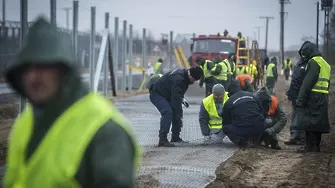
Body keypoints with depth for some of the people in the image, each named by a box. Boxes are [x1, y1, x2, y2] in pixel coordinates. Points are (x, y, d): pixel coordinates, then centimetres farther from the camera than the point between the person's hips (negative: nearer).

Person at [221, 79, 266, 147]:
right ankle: (254, 138, 17)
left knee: (225, 128, 19)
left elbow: (226, 122, 14)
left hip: (242, 131, -4)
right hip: (259, 128, 4)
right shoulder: (251, 95, 14)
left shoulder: (228, 103, 5)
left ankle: (240, 140, 0)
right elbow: (261, 110, 23)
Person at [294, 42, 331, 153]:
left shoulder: (313, 62, -8)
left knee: (308, 122, -7)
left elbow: (307, 83, -16)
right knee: (318, 122, 11)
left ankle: (310, 145, -9)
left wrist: (300, 100, -17)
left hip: (313, 97, -9)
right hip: (323, 97, 9)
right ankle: (316, 145, 14)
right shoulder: (325, 64, 22)